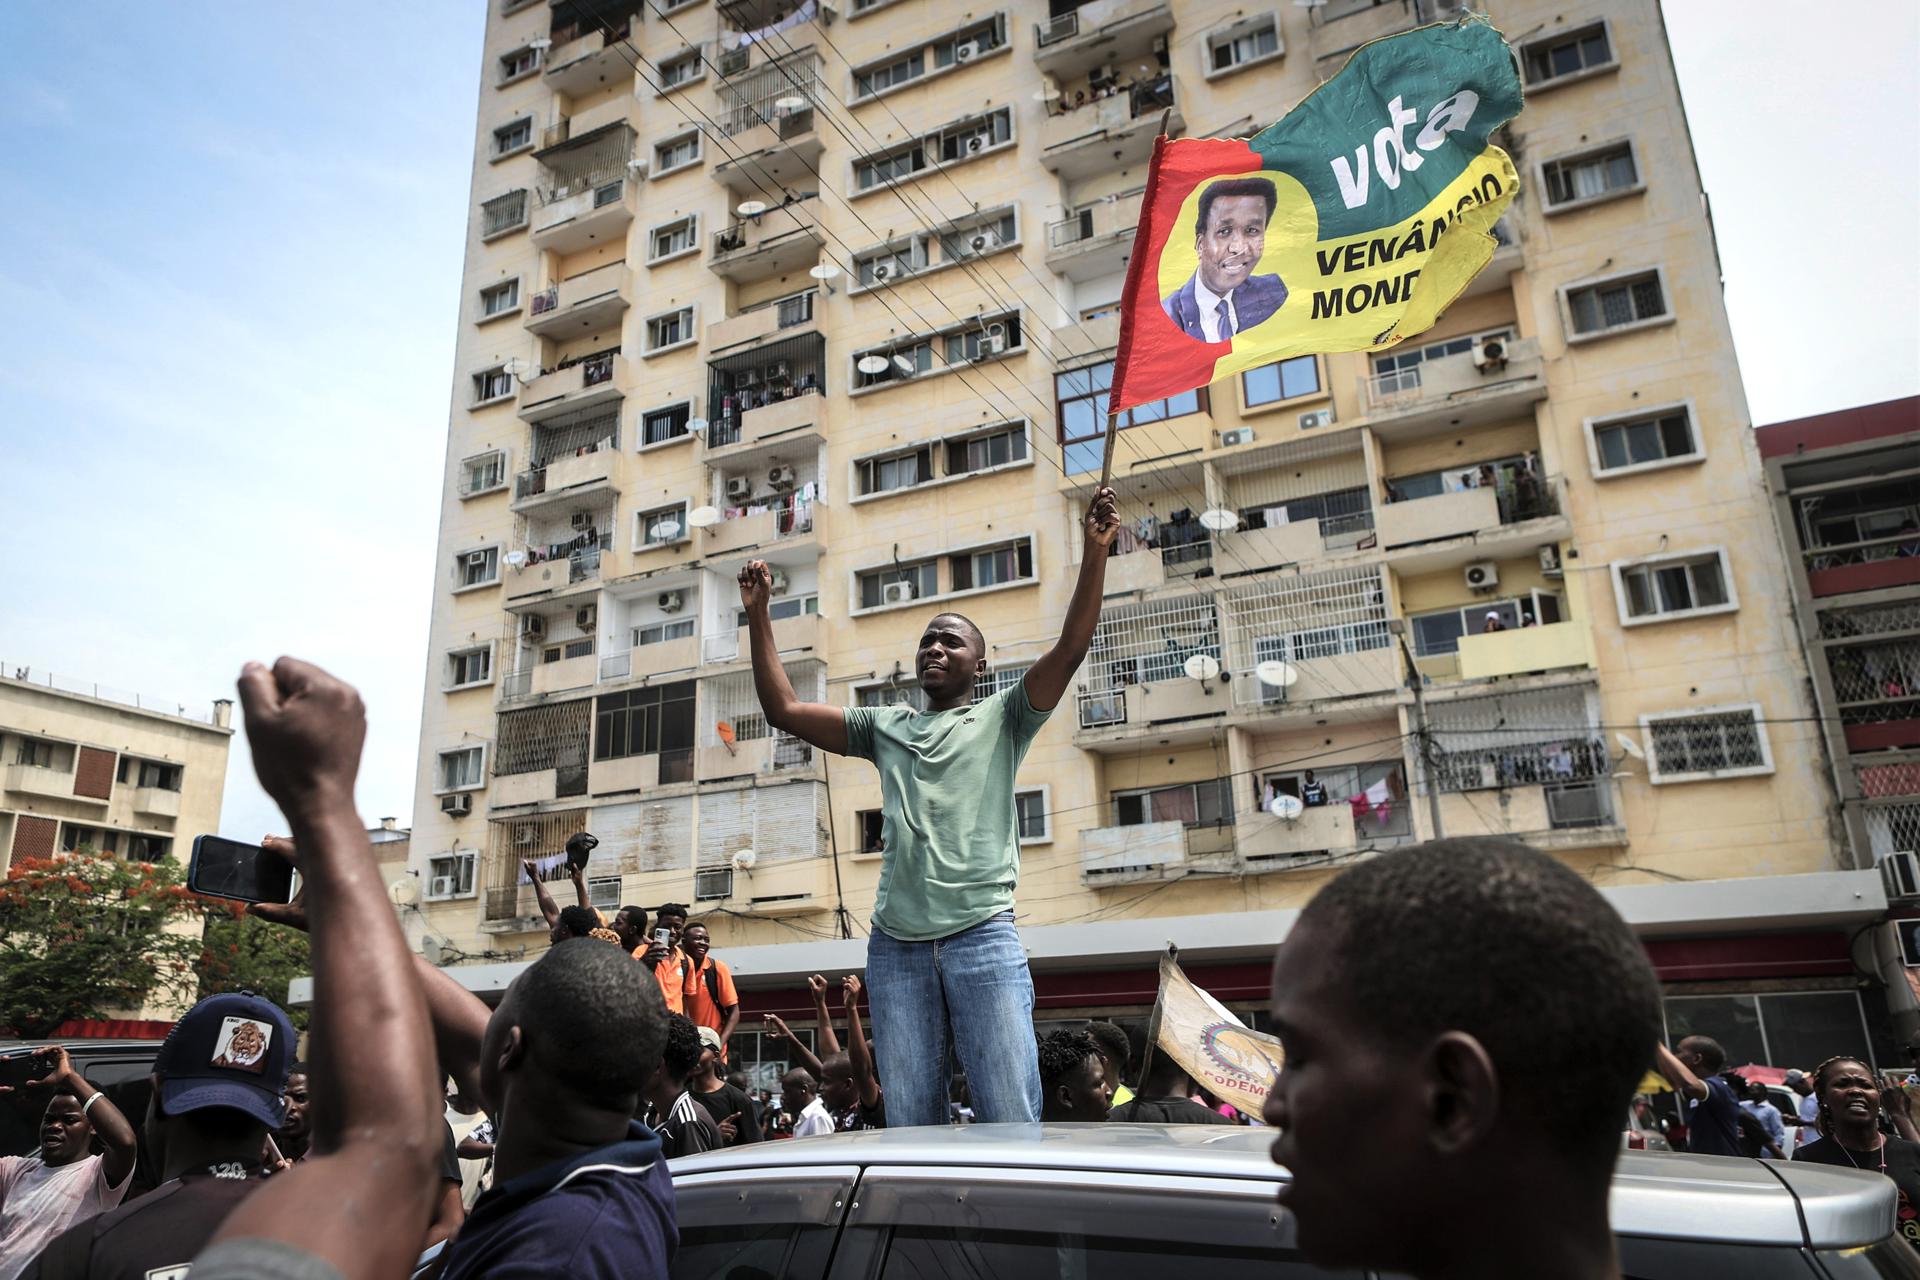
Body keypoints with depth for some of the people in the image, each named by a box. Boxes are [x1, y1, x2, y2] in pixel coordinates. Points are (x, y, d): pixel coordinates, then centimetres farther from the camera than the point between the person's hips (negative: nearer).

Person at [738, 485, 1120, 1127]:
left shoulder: (1002, 717, 11)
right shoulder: (884, 726, 20)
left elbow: (1071, 647, -3)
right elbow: (783, 708, 18)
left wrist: (1094, 552, -13)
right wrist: (758, 614, 13)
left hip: (982, 935, -3)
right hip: (895, 946, 4)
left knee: (1011, 1118, -5)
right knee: (909, 1125, 7)